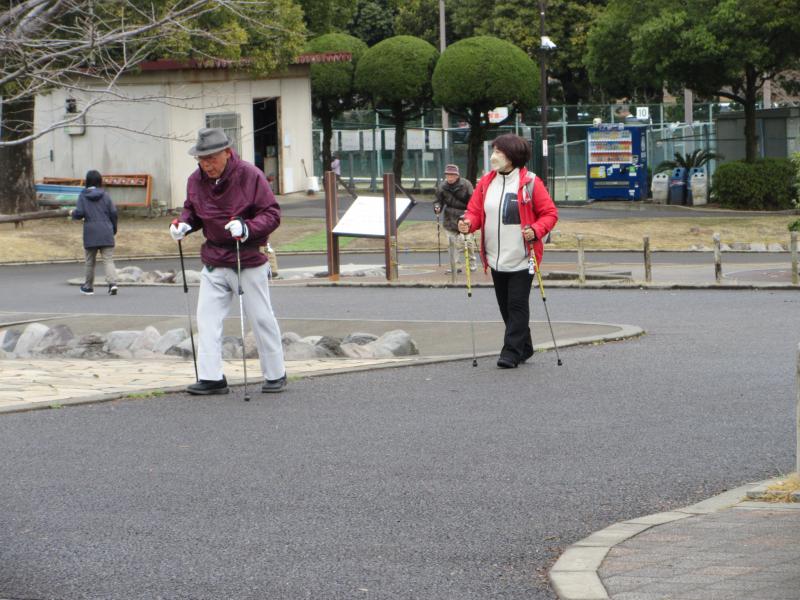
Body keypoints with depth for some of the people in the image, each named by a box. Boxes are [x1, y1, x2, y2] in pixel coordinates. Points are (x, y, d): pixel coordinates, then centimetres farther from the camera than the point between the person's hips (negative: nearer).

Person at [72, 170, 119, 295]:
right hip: (106, 232, 0)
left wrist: (73, 213, 15)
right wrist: (114, 229, 13)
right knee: (108, 259, -2)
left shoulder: (83, 195, -2)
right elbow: (113, 212, 0)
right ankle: (112, 283, -22)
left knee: (90, 261, 13)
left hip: (90, 233, 0)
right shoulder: (105, 195, 2)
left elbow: (79, 213, -9)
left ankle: (88, 287, 23)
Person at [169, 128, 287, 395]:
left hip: (249, 262, -4)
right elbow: (192, 210, 18)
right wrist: (184, 223, -5)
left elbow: (272, 214, -12)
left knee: (260, 318, 5)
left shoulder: (250, 175, -13)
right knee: (207, 318, -4)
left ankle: (275, 375, 18)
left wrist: (247, 228, -29)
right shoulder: (195, 180, 1)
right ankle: (211, 378, -2)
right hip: (213, 261, 4)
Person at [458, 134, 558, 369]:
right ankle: (524, 348, 25)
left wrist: (535, 231, -21)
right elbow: (475, 211, 8)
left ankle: (512, 352, -6)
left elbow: (550, 213, -4)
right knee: (505, 305, 12)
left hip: (521, 259, -6)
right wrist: (467, 223, -14)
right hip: (496, 259, 6)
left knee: (517, 304, -7)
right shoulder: (485, 182, 8)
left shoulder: (530, 182, -7)